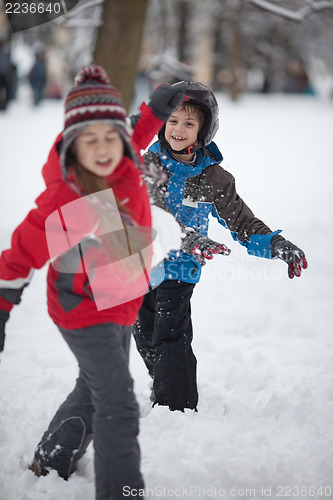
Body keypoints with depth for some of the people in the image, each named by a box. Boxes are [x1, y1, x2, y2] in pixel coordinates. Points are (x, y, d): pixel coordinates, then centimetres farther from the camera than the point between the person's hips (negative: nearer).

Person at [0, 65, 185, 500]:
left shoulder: (126, 168, -11)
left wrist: (157, 109, -2)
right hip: (83, 312, -8)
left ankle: (51, 464, 45)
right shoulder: (65, 200, -29)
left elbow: (138, 137, 14)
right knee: (118, 407, -10)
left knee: (95, 392, 24)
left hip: (121, 306, 8)